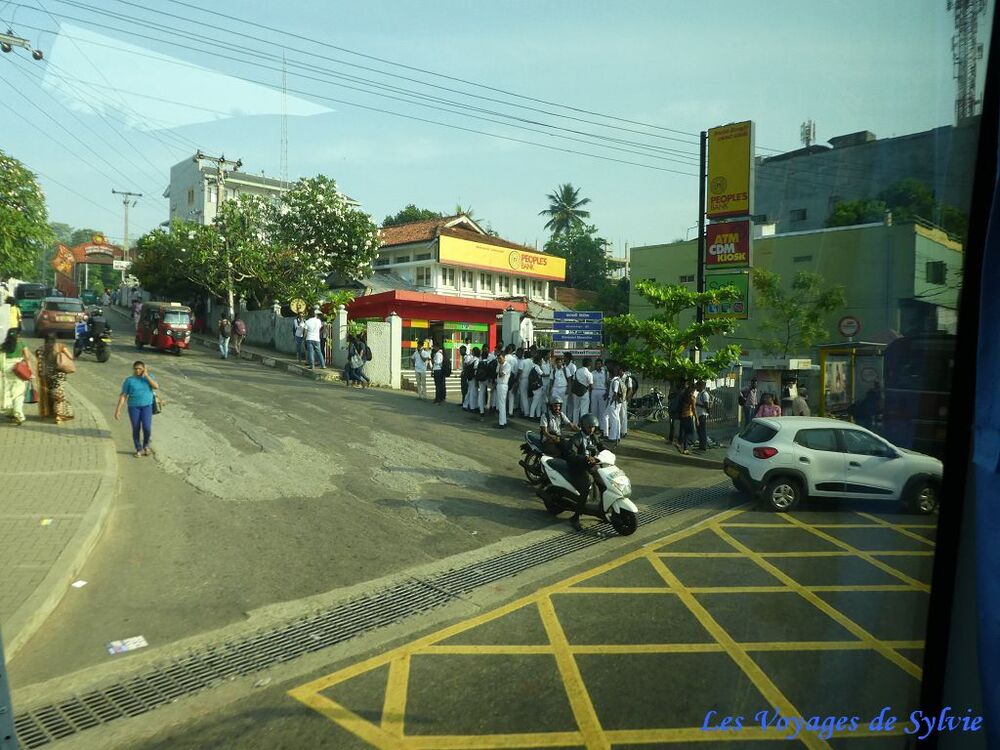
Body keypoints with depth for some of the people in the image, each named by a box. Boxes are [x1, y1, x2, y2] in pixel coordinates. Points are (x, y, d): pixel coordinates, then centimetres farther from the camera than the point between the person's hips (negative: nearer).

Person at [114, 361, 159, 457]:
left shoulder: (149, 377, 2)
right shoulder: (129, 380, -3)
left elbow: (156, 386, -15)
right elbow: (123, 395, -5)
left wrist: (146, 375, -16)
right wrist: (118, 410, -10)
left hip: (147, 406, 0)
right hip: (133, 407, 0)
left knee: (147, 428, -13)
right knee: (136, 429, -1)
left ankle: (146, 444, 14)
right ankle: (139, 450, 15)